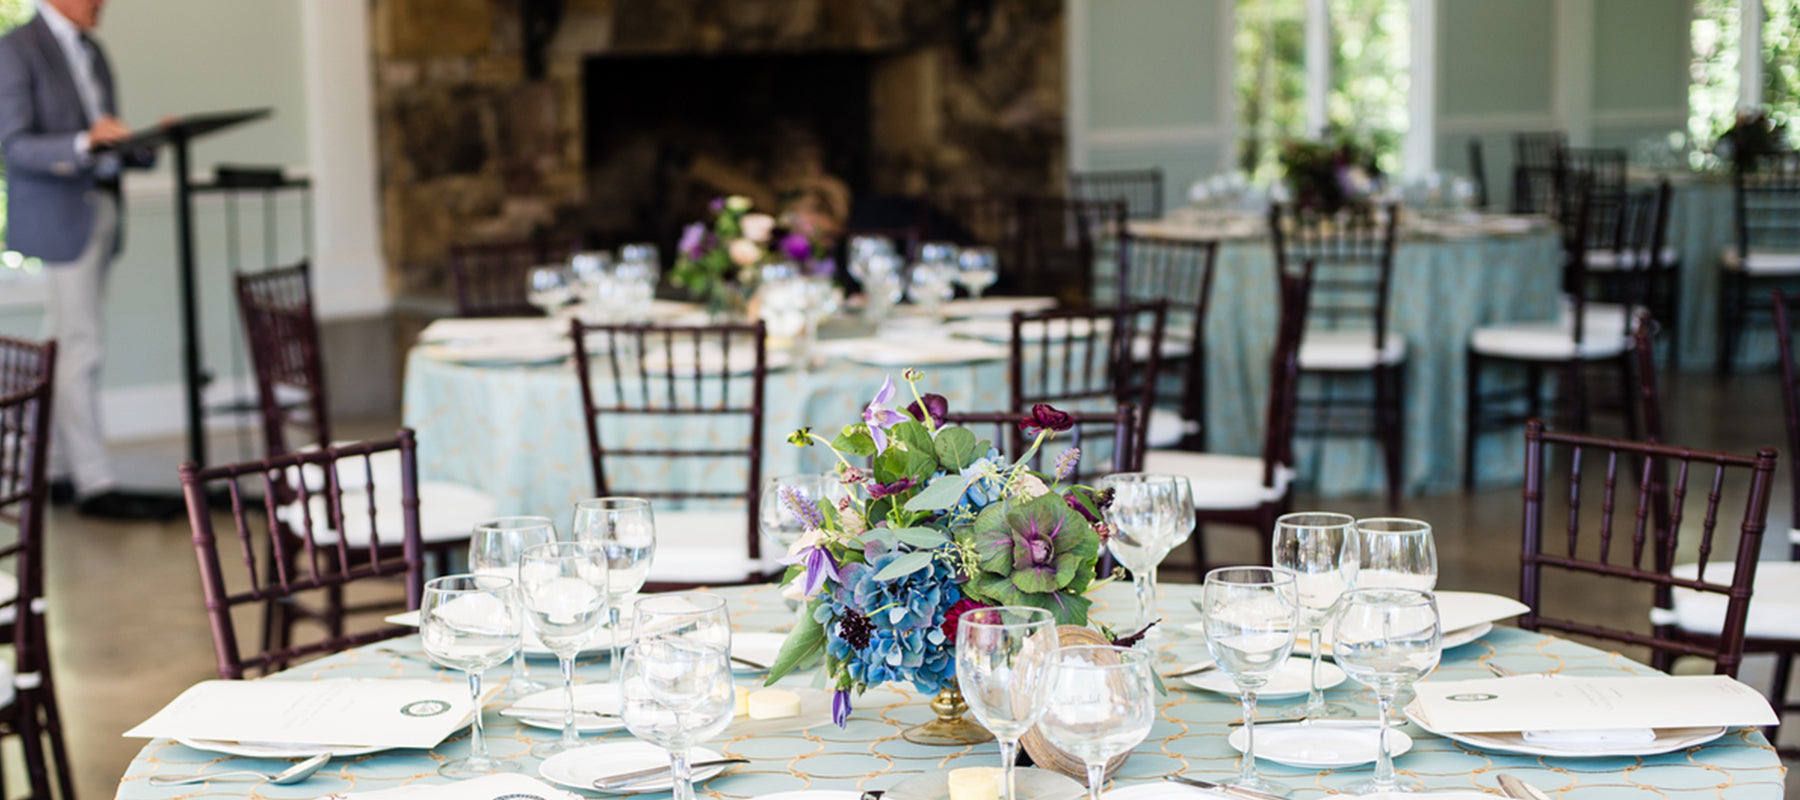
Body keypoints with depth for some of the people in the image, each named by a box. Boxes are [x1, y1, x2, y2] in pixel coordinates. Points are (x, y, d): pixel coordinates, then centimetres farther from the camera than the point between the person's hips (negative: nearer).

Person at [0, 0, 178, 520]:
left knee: (63, 345, 10)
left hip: (100, 211, 8)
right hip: (58, 216, -8)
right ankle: (95, 485, -9)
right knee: (80, 346, -10)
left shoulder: (90, 52, 16)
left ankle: (54, 471, 15)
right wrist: (85, 142, -31)